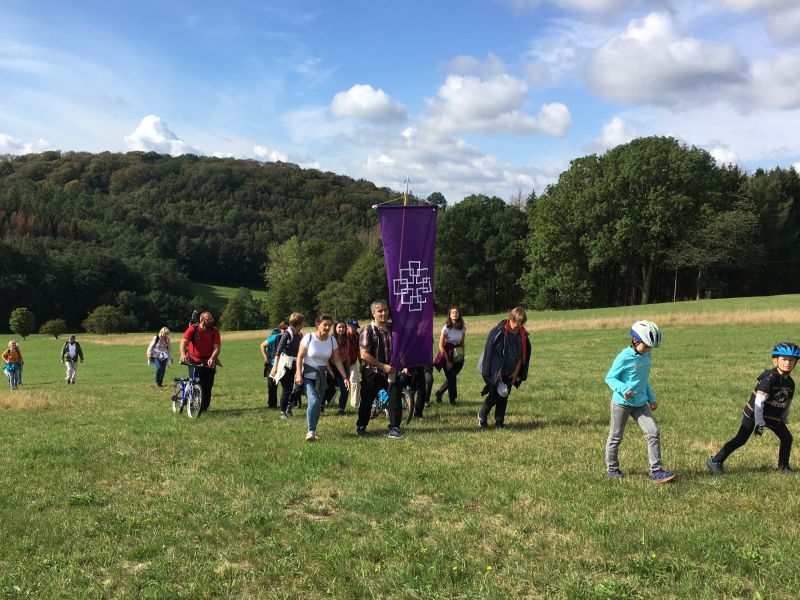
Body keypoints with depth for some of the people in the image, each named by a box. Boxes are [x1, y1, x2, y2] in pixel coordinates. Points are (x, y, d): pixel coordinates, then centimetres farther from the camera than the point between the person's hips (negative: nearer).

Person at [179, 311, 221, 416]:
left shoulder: (214, 331, -9)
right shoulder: (193, 329, -14)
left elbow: (217, 347, -16)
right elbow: (184, 342, -25)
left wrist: (212, 359, -35)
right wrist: (183, 354, -44)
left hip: (208, 362, 2)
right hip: (194, 362, -2)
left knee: (207, 387, 1)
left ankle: (204, 408, 16)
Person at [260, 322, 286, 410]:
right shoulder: (275, 338, -17)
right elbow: (262, 345, -6)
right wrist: (266, 358, -8)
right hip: (272, 364, -3)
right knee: (272, 385, 4)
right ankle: (271, 405, 14)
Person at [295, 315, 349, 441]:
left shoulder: (332, 340, -3)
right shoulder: (309, 337, -13)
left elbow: (337, 360, 2)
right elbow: (300, 357, -9)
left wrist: (344, 377, -4)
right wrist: (298, 374, -18)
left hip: (322, 377, 4)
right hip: (307, 375, -4)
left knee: (318, 405, 4)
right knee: (313, 400, -22)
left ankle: (313, 430, 19)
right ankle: (311, 431, -11)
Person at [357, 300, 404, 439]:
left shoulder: (392, 329, 4)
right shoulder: (368, 331, -11)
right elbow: (364, 355, -18)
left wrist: (393, 367, -3)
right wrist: (383, 366, -18)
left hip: (390, 371, 4)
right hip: (372, 373, -3)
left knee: (396, 398, -6)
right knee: (367, 401, 7)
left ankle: (394, 427, 5)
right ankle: (361, 427, 26)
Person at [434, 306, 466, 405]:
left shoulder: (462, 328, -1)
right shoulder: (446, 328, -15)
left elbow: (462, 343, 9)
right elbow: (441, 346, -12)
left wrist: (461, 356, 2)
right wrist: (448, 360, -11)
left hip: (457, 355, 5)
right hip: (447, 353, -5)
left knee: (452, 377, 7)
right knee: (451, 377, -2)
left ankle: (439, 393, 29)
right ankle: (452, 399, 15)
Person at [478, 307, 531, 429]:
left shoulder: (523, 335, -1)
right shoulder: (498, 331, -17)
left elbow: (522, 355, 7)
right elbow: (491, 352, -14)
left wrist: (516, 372, 0)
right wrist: (497, 372, -14)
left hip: (510, 372, 4)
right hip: (496, 371, -4)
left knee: (504, 396, 5)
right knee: (495, 395, -6)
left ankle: (499, 421, 16)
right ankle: (482, 415, 17)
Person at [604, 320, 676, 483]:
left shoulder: (646, 356, 3)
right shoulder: (624, 357, -19)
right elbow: (610, 378, -15)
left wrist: (651, 398, 17)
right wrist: (623, 389, -31)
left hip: (640, 404, 6)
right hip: (621, 403, -6)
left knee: (653, 433, -7)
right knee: (615, 437, 9)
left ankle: (656, 472, -3)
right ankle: (612, 469, 27)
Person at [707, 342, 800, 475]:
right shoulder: (769, 378, -24)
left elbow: (787, 403, 15)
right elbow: (759, 401, -26)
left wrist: (784, 419, 20)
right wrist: (759, 423, -27)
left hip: (774, 416, 7)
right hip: (754, 414, -7)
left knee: (787, 438, 6)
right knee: (740, 439, -10)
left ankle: (783, 466, 26)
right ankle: (715, 461, -6)